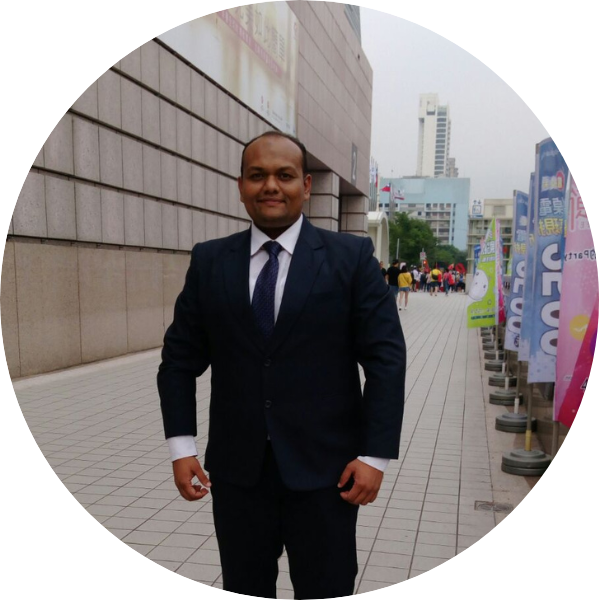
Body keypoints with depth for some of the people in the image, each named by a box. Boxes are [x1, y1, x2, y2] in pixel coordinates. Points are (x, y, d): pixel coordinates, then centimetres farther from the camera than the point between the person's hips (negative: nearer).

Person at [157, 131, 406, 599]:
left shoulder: (352, 257, -4)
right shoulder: (209, 261, 3)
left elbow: (386, 358, -6)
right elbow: (181, 358, 6)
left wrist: (376, 455, -10)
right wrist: (181, 445, -1)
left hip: (325, 467, -2)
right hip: (236, 468, 2)